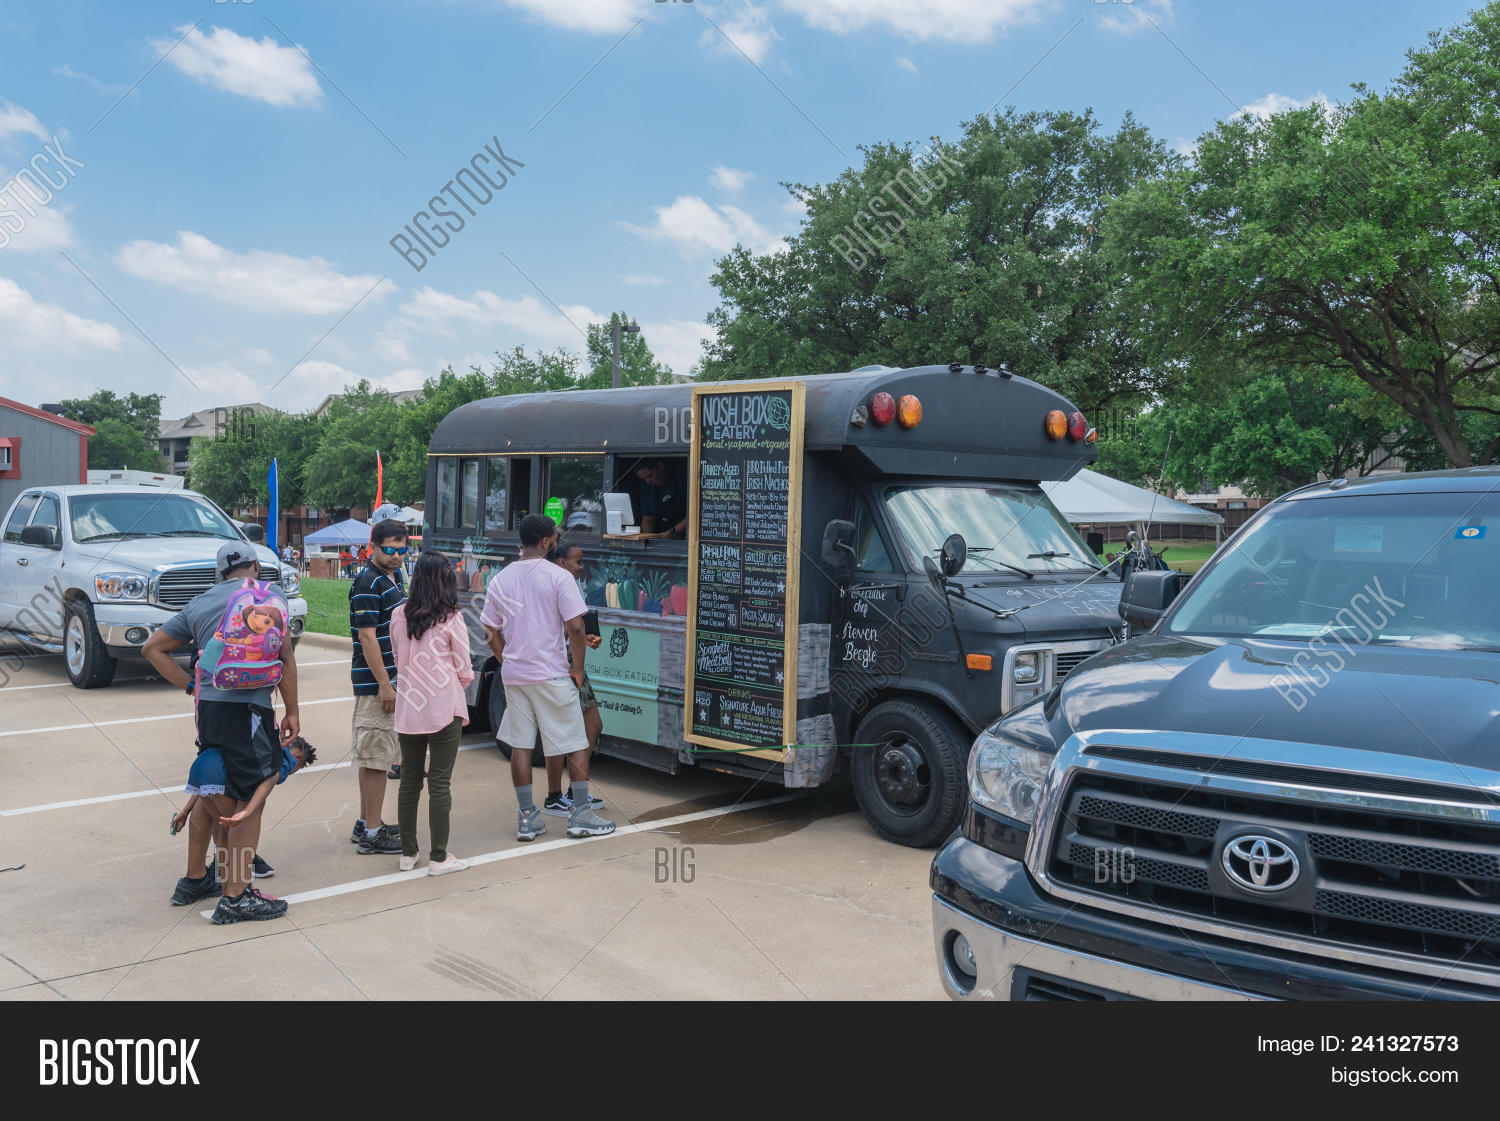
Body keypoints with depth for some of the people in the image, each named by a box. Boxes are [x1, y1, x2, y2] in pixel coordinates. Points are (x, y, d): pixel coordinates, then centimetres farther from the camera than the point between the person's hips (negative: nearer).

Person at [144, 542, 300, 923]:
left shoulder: (198, 605, 19)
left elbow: (153, 648, 23)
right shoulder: (267, 592, 2)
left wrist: (191, 686, 17)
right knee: (249, 801, -3)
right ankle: (236, 897, -3)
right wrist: (292, 711, 2)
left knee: (217, 795, 18)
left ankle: (200, 878, 28)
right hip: (246, 707, -7)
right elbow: (284, 655, -3)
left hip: (207, 707, 7)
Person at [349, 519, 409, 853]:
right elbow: (367, 637, -19)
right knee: (376, 757, -6)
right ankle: (372, 834, -1)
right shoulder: (368, 584, -15)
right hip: (376, 683, -10)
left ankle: (365, 823, 25)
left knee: (370, 756, 15)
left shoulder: (393, 578, 14)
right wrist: (384, 684, -21)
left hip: (390, 679, 10)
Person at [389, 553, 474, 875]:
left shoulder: (398, 615, 2)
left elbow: (397, 659, 12)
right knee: (440, 783, 2)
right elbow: (464, 670, -4)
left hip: (408, 708, 4)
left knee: (409, 781, 13)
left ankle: (408, 853, 23)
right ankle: (439, 858, 7)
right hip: (444, 709, -4)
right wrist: (465, 679, 17)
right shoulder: (451, 619, -10)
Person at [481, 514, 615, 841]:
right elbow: (575, 628, -15)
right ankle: (581, 814, 9)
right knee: (576, 743, 6)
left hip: (513, 675, 5)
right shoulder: (558, 576, -10)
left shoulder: (500, 579, 5)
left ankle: (527, 817, 14)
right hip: (552, 675, -5)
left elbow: (492, 633, 9)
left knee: (520, 745, 10)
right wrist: (577, 669, -4)